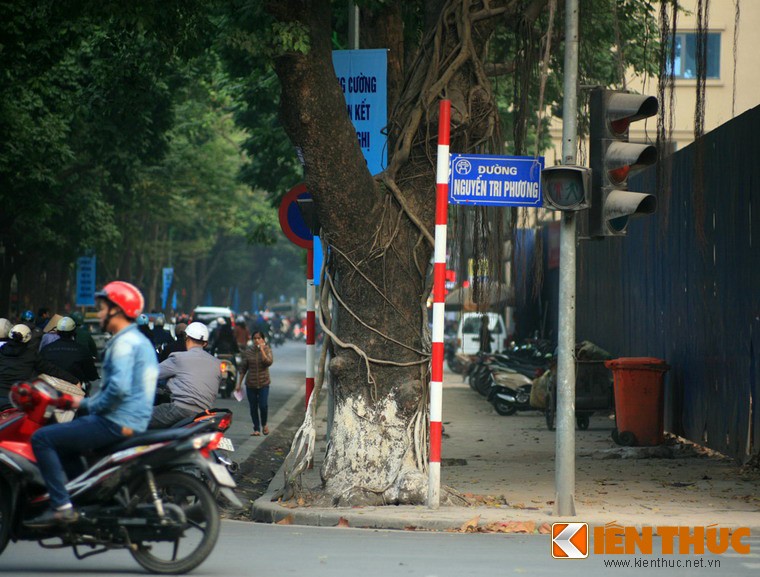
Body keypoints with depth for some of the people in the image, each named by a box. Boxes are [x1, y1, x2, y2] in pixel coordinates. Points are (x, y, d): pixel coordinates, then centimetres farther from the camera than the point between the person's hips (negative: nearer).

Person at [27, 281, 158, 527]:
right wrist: (87, 402, 16)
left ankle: (62, 507, -17)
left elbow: (119, 388, -26)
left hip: (116, 424, -11)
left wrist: (90, 405, -11)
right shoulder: (140, 340, 19)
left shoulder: (123, 343, -13)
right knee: (63, 435, 29)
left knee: (42, 438, -11)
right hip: (135, 422, 11)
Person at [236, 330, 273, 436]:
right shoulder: (248, 351, 3)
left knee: (263, 405, -11)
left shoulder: (267, 350, -1)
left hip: (263, 383, -2)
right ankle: (256, 429, 13)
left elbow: (268, 362, -18)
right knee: (253, 407, 3)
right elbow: (243, 368, 8)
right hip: (250, 384, 2)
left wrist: (262, 350, -21)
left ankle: (264, 425, 15)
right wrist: (239, 383, 7)